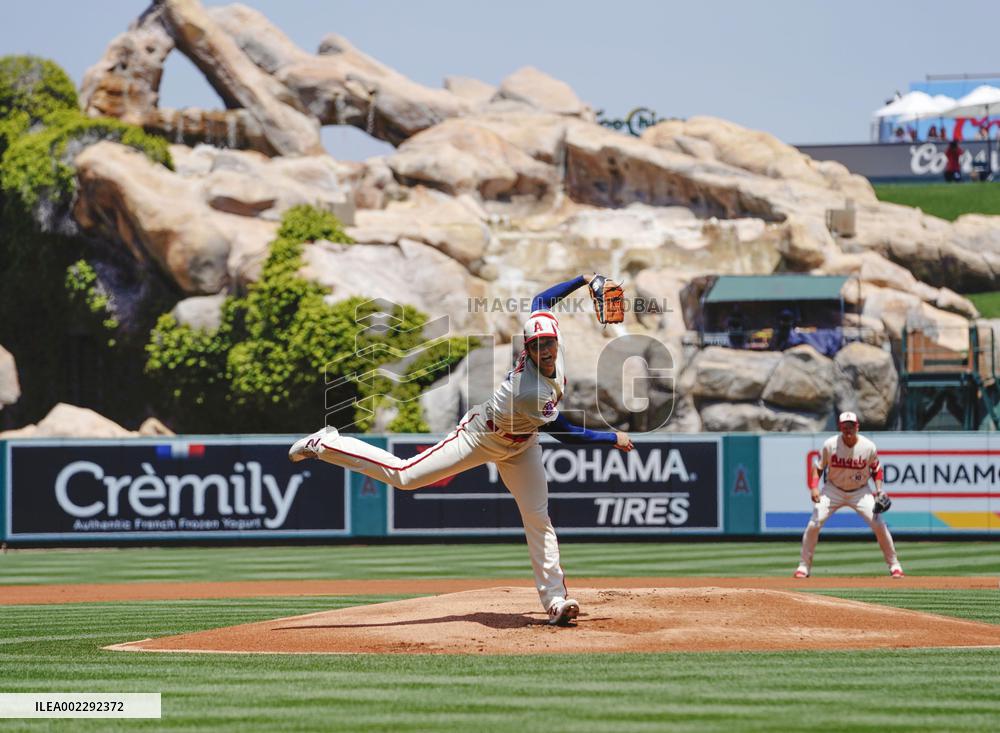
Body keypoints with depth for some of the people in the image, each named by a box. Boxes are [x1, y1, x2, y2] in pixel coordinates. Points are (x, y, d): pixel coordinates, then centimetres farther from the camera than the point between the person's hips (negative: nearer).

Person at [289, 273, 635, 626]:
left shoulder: (553, 339, -22)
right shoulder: (528, 391, -42)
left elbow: (541, 300, 0)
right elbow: (563, 433, -28)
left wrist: (584, 280, 4)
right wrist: (613, 439, -20)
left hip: (520, 445, 7)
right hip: (482, 437, -7)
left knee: (538, 517, 3)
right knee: (403, 475, -6)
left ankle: (556, 602, 5)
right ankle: (325, 444, 7)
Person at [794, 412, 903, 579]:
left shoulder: (868, 447, -15)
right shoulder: (830, 445, -16)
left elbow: (876, 470, 1)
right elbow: (818, 467, -4)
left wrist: (879, 490, -14)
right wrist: (814, 488, -19)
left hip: (860, 491, 0)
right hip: (833, 490, 0)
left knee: (879, 525, -13)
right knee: (813, 524, -12)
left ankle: (894, 565, 4)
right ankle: (804, 566, 3)